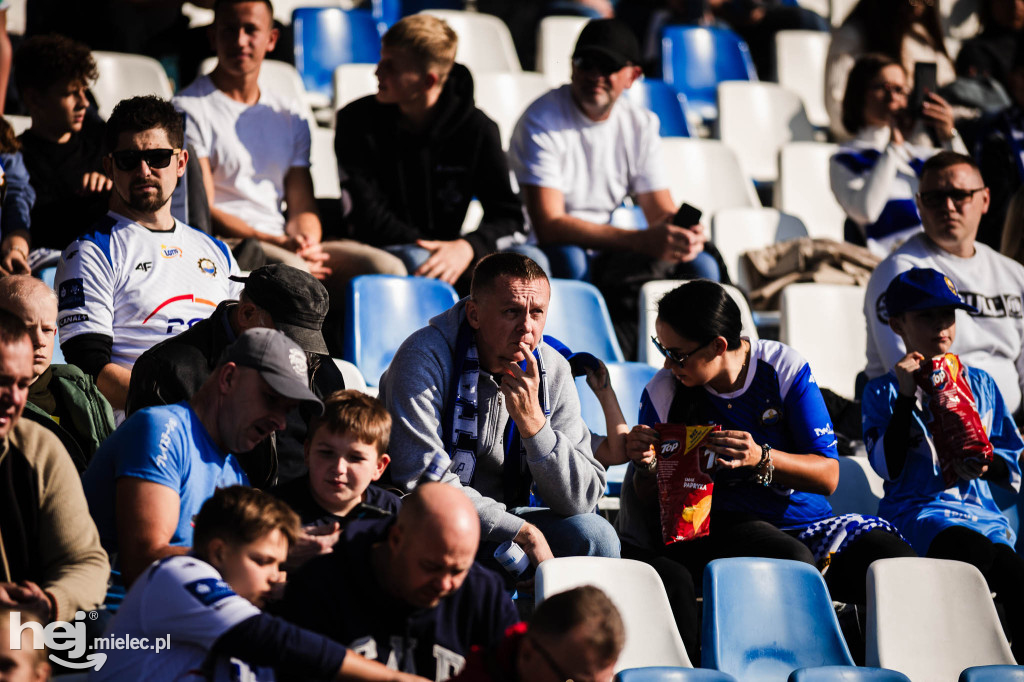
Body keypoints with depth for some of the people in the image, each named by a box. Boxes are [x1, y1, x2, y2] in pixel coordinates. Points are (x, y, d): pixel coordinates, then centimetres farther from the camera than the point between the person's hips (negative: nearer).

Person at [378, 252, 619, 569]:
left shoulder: (553, 371, -1)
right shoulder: (426, 358, -16)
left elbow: (581, 500, -7)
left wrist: (532, 421, -22)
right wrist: (524, 532, -24)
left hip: (503, 524, 5)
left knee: (595, 536, -19)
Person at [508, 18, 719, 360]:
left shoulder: (640, 124, 5)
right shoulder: (542, 122, -14)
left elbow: (661, 211, 6)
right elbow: (549, 225, -25)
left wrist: (683, 234, -22)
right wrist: (642, 241, -33)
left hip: (605, 255, 6)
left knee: (701, 268, -11)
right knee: (569, 259, -38)